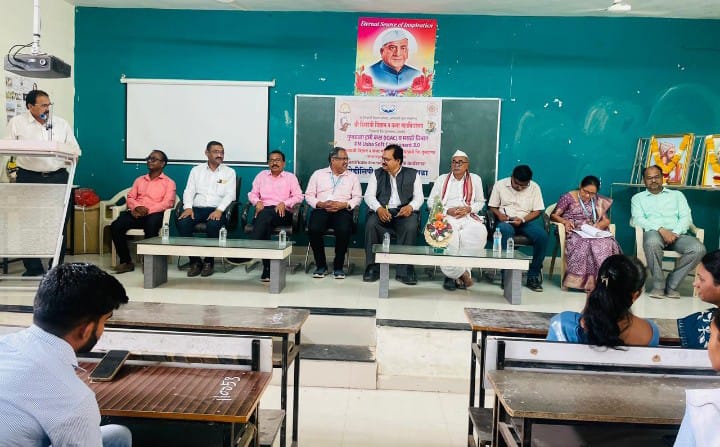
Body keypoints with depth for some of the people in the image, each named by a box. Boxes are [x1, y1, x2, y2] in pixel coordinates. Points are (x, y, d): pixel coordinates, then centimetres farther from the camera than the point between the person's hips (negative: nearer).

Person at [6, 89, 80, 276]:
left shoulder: (61, 124, 10)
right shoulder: (17, 123, 5)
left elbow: (74, 149, 11)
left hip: (57, 178, 1)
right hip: (29, 178, -1)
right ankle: (33, 267, 11)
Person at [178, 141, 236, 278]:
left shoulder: (229, 172, 12)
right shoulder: (196, 170, 19)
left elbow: (230, 194, 0)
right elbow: (189, 191, 10)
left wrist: (219, 210, -17)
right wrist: (188, 207, -10)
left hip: (216, 210, -2)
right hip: (196, 208, 2)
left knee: (213, 224, -37)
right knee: (182, 222, -29)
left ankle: (209, 262, -17)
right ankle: (195, 261, -15)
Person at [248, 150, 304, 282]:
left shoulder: (291, 177, 17)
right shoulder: (261, 175, 25)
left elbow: (298, 197, 6)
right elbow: (252, 194, 19)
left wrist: (284, 203, -11)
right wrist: (257, 202, -4)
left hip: (283, 213, -2)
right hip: (264, 210, 2)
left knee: (265, 216, -37)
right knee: (264, 220, -36)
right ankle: (266, 266, -41)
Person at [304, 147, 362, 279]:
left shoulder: (352, 176, 15)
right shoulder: (318, 174, 15)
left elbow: (357, 197, 7)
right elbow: (309, 195, 10)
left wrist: (343, 205, -11)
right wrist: (320, 204, -9)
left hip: (342, 211, 0)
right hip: (321, 210, 0)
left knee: (344, 230, -33)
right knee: (314, 229, -31)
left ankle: (338, 266, -13)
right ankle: (321, 265, -12)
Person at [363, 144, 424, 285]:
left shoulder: (412, 174, 12)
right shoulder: (377, 174, 14)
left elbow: (419, 197, 6)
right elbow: (369, 195, 5)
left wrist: (410, 207, -18)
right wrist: (379, 208, -16)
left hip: (404, 212, -1)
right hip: (382, 211, 1)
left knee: (411, 227, -33)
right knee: (371, 224, -31)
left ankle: (404, 270, -23)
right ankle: (372, 268, -19)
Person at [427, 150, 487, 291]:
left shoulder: (475, 179, 18)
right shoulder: (442, 179, 16)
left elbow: (480, 202, 19)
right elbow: (431, 202, 11)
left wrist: (468, 209, -4)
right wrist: (448, 210, -7)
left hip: (468, 217, 1)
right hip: (447, 216, -1)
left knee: (478, 233, -35)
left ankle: (454, 275, -25)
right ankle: (462, 274, -24)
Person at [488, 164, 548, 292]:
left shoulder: (534, 187, 4)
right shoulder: (500, 185, 3)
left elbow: (537, 211, 1)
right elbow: (492, 206, 8)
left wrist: (522, 220, -16)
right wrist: (499, 214, -14)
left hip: (527, 220, 1)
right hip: (506, 221, -1)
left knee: (542, 236, -31)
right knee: (505, 231, -40)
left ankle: (533, 275, -17)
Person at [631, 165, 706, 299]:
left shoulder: (677, 195, 24)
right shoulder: (638, 198, 18)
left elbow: (686, 217, 10)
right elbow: (637, 219, 0)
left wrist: (675, 233, -11)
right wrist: (661, 229, -16)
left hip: (677, 234, 3)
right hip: (654, 232, -2)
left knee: (698, 249, -28)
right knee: (652, 242, -40)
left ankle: (671, 284, -14)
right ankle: (658, 284, -21)